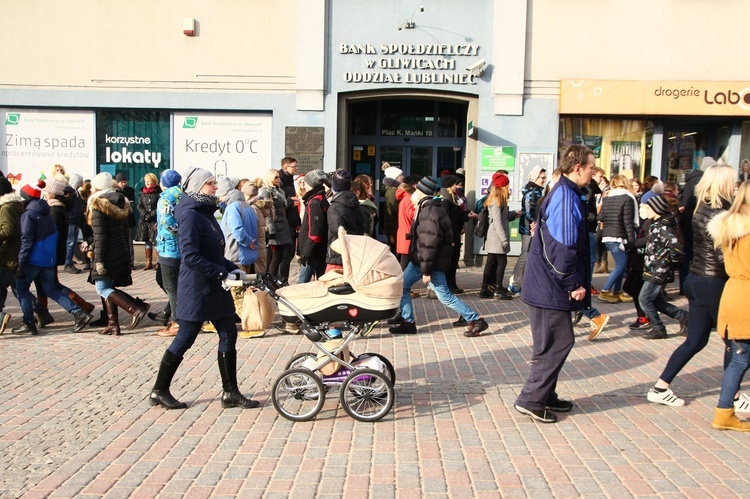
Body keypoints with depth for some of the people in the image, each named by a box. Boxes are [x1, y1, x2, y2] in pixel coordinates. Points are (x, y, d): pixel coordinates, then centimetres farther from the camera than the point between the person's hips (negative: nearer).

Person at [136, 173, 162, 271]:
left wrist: (152, 214, -14)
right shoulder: (142, 193, 11)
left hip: (155, 220, -5)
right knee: (147, 241, 8)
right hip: (144, 221, 5)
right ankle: (149, 262, 15)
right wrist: (145, 214, -7)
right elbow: (139, 206, 9)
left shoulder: (158, 192, -3)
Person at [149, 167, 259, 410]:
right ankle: (159, 391, 19)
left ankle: (230, 392, 16)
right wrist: (223, 273, -21)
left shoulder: (207, 213, 14)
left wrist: (233, 269, 5)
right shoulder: (190, 215, -15)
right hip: (196, 289, -9)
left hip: (215, 289, 9)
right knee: (184, 340, 2)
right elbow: (191, 257, -23)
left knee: (228, 336, 7)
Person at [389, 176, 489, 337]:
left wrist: (426, 271, -24)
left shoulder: (429, 213, -24)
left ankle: (476, 320, 7)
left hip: (432, 263, -10)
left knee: (445, 296, -3)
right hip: (419, 259, 10)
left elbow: (429, 244, -26)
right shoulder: (426, 208, 8)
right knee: (402, 285, 9)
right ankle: (408, 323, 17)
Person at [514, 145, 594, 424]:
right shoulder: (565, 197, -18)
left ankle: (545, 396, 27)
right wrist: (574, 284, -15)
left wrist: (576, 283, 20)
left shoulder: (565, 194, 15)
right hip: (551, 288, -10)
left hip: (548, 286, 10)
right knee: (558, 343, -3)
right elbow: (563, 247, -23)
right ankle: (531, 400, 5)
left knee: (553, 344, 17)